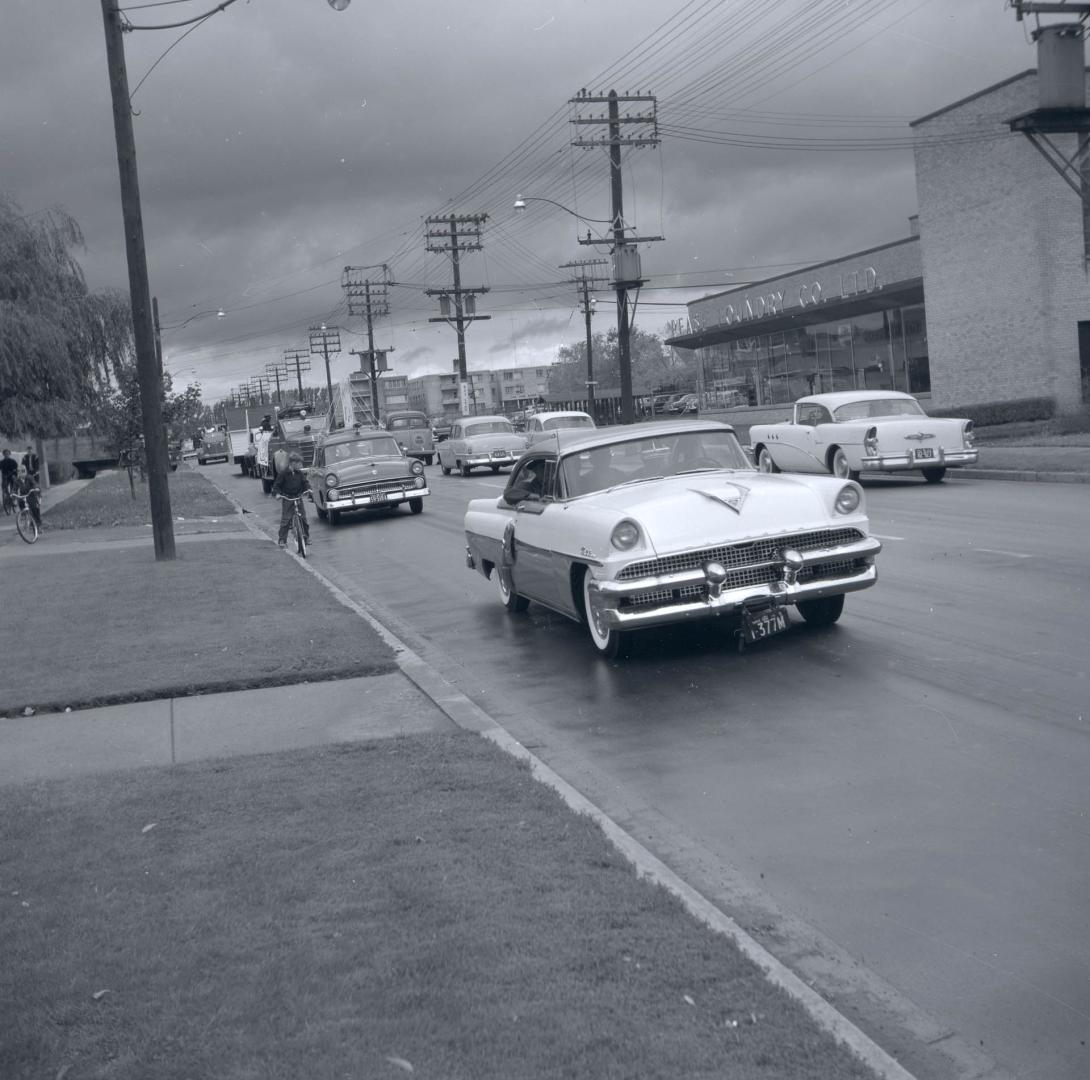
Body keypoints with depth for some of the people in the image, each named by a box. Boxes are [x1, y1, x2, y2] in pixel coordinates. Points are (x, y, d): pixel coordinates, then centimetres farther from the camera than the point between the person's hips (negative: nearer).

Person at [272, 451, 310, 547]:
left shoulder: (300, 473, 3)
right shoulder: (283, 474, -7)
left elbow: (305, 482, 6)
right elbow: (276, 485, -4)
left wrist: (308, 489, -14)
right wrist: (277, 493, -20)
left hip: (298, 497, 3)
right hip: (287, 499, -3)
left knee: (303, 518, 1)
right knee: (285, 519, -5)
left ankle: (306, 536, 15)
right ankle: (282, 540, 1)